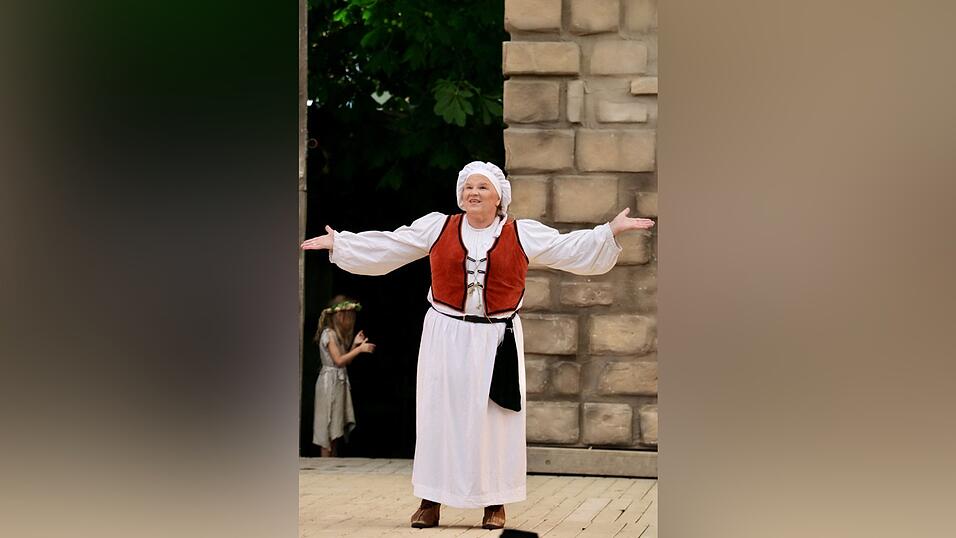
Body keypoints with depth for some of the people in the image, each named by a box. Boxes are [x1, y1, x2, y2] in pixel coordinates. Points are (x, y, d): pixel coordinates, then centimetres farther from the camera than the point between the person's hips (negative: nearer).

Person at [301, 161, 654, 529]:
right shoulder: (436, 228, 5)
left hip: (497, 340, 0)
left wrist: (611, 232, -2)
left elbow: (572, 249, 6)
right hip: (446, 336, 0)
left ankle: (495, 503, 9)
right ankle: (431, 501, 8)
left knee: (495, 419, 1)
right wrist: (338, 243, 9)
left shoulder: (524, 235, 4)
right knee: (440, 413, 2)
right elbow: (385, 247, 10)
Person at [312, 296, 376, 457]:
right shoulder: (329, 334, -14)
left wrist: (354, 344, 4)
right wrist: (359, 349, -21)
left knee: (336, 429, 9)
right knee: (329, 426, -6)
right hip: (330, 381, -9)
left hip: (340, 381, 9)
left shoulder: (339, 335, 15)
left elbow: (346, 361, 13)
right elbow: (339, 360, -20)